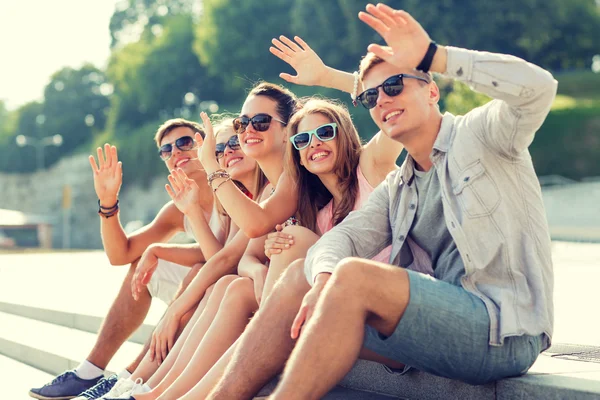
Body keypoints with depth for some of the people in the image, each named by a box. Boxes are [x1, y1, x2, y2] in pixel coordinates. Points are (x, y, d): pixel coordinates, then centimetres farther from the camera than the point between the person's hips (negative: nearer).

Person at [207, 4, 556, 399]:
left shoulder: (479, 133, 3)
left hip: (507, 330, -7)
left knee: (355, 276, -28)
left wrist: (432, 55, -19)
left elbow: (538, 86, -18)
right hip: (446, 316, 7)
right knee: (300, 276, -1)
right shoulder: (397, 189, 21)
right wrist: (324, 280, -19)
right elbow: (342, 237, 5)